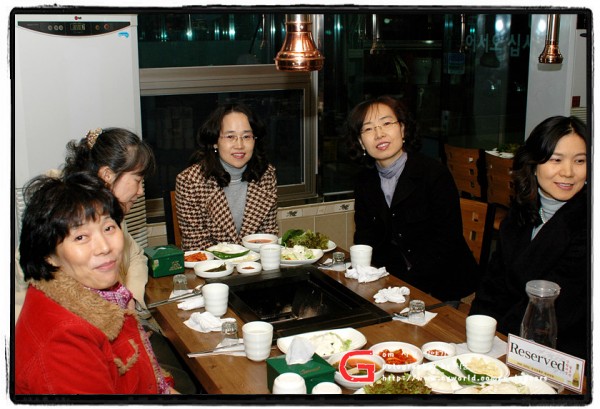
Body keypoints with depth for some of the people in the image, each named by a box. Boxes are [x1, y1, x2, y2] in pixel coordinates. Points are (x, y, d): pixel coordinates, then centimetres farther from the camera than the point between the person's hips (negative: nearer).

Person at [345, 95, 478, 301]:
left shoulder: (435, 174, -11)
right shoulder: (364, 182, 5)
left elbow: (446, 240, -13)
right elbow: (364, 238, 7)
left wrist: (408, 284, -21)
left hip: (441, 285, -4)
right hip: (392, 281, 5)